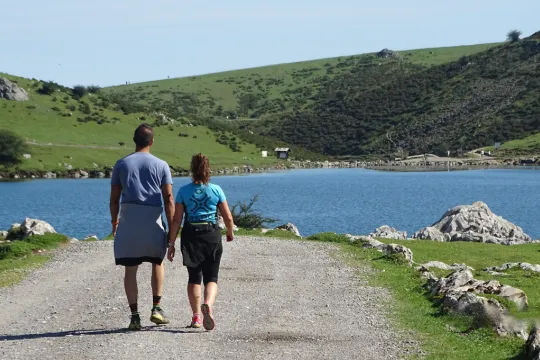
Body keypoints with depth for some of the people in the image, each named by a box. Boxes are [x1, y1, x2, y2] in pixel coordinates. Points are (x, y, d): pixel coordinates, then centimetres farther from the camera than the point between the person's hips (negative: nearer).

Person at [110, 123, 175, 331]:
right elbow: (169, 198, -1)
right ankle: (157, 308, 10)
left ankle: (135, 316, 0)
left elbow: (114, 198, 9)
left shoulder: (121, 164, 8)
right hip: (153, 219, 0)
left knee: (130, 269, 4)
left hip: (128, 220, 0)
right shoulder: (161, 165, 4)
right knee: (157, 262, 20)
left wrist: (114, 221, 21)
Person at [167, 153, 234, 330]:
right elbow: (228, 217, 2)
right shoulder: (216, 190, -1)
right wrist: (230, 233, 22)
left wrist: (171, 243, 1)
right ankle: (208, 304, -24)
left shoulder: (184, 191, -2)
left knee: (194, 277, 14)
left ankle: (196, 316, 13)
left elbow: (176, 220, -4)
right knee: (211, 278, 5)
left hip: (191, 235, 1)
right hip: (212, 234, 0)